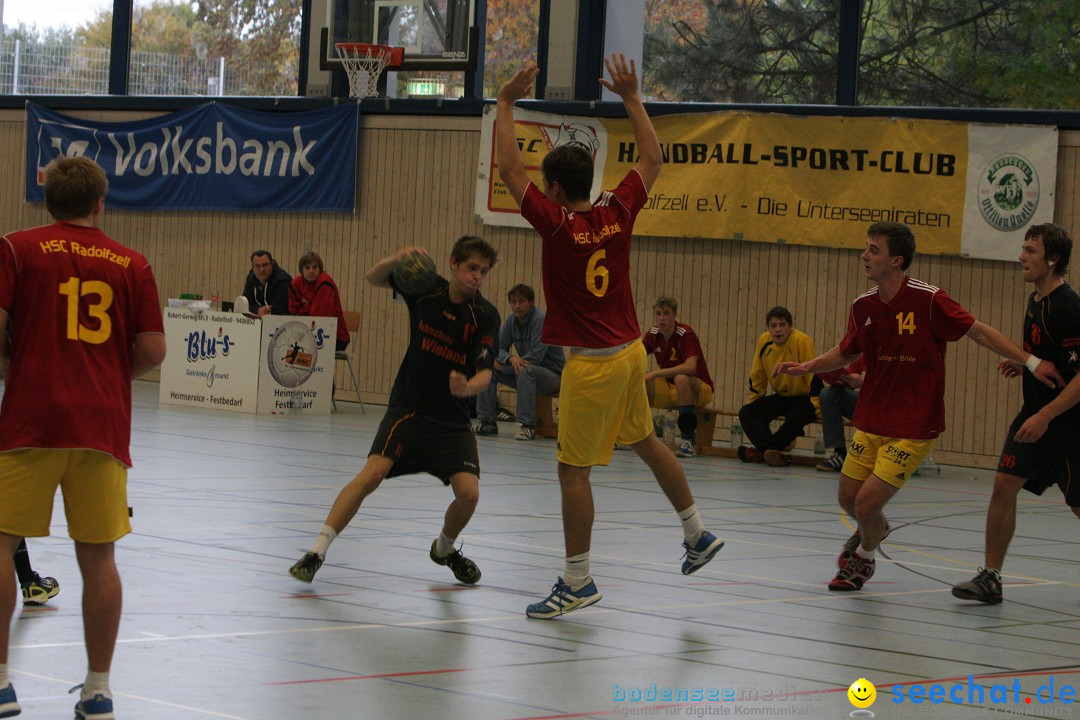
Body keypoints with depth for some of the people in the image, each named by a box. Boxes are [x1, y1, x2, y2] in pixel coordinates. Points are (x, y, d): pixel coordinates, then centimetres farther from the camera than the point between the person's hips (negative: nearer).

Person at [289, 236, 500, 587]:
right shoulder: (426, 289, -4)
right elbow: (373, 278, 5)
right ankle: (317, 551, -17)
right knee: (373, 473, -21)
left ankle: (444, 548, 19)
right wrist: (396, 259, -18)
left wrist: (467, 387, -39)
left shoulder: (486, 315, -8)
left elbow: (484, 372, -15)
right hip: (408, 409, -1)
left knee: (469, 492, -15)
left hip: (453, 419, 1)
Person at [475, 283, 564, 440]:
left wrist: (503, 364, -15)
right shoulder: (511, 321, 3)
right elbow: (498, 348, 2)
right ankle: (487, 422, -4)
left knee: (525, 370, -38)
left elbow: (535, 356, -24)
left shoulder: (541, 319, -19)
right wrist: (511, 359, -23)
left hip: (554, 373, -7)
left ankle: (528, 425, -36)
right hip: (525, 374, 7)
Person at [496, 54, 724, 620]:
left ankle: (577, 582, 2)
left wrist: (506, 104, -8)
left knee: (573, 469, -2)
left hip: (592, 362, -7)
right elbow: (652, 160, 13)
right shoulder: (617, 213, -3)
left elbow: (508, 170, -16)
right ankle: (697, 534, 34)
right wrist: (631, 98, 17)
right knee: (644, 441, 25)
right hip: (629, 350, 7)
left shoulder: (557, 224, -18)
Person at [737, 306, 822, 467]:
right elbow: (757, 377, 8)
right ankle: (774, 451, -34)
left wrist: (816, 407, -23)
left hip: (804, 397, -6)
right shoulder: (764, 341, -5)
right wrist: (753, 404, 11)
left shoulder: (802, 341, -21)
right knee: (746, 413, -14)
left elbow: (814, 375, -20)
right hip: (782, 397, 6)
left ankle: (764, 451, -21)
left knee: (796, 417, -37)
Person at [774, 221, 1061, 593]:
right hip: (870, 422, 5)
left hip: (914, 429, -5)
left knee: (867, 504, -10)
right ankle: (874, 530, 46)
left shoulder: (929, 300, -18)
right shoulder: (863, 306, -1)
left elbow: (979, 331, -8)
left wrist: (1030, 361, -10)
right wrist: (806, 367, 4)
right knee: (848, 499, 9)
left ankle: (864, 558, 23)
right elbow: (847, 353, 18)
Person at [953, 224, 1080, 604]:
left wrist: (1045, 416, -26)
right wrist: (1023, 363, 8)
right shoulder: (1036, 300, 8)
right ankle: (990, 577, -1)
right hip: (1035, 415, 8)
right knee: (1004, 483, -4)